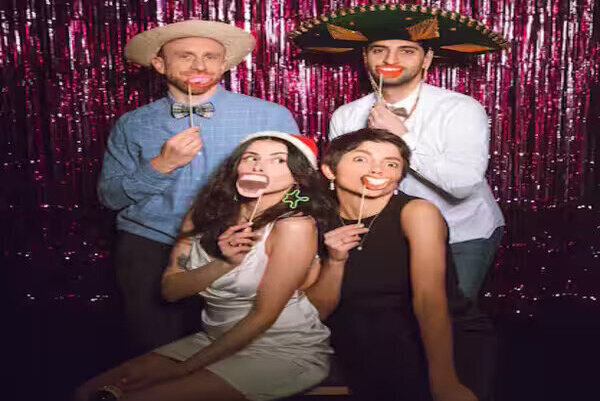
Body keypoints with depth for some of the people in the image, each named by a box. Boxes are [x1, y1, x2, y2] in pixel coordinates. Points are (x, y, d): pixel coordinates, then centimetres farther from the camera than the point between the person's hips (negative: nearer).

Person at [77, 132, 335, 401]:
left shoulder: (294, 225, -18)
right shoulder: (206, 211, 1)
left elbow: (263, 315, -16)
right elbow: (170, 289, -1)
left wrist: (184, 368, -11)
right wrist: (223, 263, -20)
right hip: (214, 339, 6)